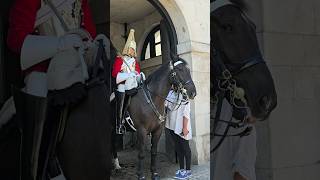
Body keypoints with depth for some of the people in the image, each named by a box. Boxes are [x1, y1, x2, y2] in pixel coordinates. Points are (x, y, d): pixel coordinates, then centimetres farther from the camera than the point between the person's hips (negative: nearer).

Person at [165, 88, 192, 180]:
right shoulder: (171, 93, 6)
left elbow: (186, 112, -15)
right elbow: (165, 103, 8)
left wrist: (185, 127, -17)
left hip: (181, 126, -7)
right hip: (172, 125, 7)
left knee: (185, 147, 5)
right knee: (178, 147, 15)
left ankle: (188, 170, 18)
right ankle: (181, 169, 28)